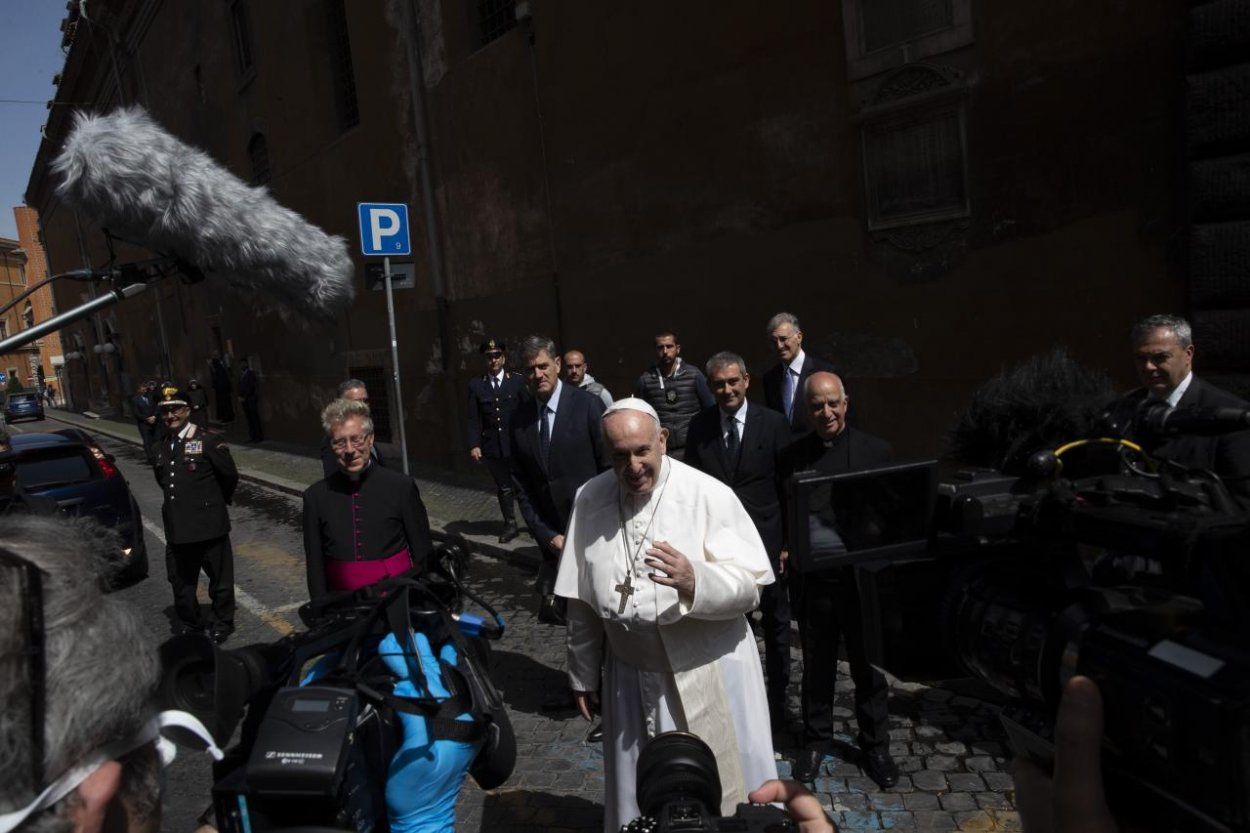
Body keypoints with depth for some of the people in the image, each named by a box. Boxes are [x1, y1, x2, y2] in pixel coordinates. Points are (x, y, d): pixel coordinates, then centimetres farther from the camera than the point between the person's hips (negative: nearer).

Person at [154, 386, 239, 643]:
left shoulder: (208, 441, -9)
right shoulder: (161, 448, 10)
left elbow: (230, 476, -2)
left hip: (209, 526, -6)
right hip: (177, 529, 6)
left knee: (220, 581, 8)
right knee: (181, 585, 15)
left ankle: (222, 625, 27)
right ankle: (190, 627, 33)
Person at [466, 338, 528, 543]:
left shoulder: (518, 380, 0)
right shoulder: (476, 385, 3)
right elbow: (474, 418, 2)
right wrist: (474, 445, -7)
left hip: (518, 444, -1)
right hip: (492, 446, 2)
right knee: (503, 488, 11)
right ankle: (510, 524, 23)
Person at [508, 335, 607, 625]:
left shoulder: (588, 406, -7)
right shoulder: (519, 418, 4)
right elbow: (522, 485, 8)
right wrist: (546, 535, 0)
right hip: (553, 538, 4)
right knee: (551, 613, 6)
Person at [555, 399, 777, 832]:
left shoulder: (710, 495, -16)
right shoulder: (590, 499, -4)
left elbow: (749, 585, -15)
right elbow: (582, 600, 4)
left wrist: (695, 581, -34)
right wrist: (583, 674, 9)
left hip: (708, 671, -3)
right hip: (631, 674, 3)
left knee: (721, 789, 14)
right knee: (641, 796, 20)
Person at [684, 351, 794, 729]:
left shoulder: (773, 423, -6)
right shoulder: (699, 426, -1)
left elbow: (789, 487, -4)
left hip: (766, 539, -1)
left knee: (775, 622, 15)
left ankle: (778, 699, 33)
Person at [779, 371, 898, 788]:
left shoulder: (876, 450, -4)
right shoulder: (791, 456, -2)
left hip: (864, 576, 0)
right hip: (813, 578, 1)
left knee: (869, 665, 13)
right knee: (817, 665, 16)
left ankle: (875, 745, 33)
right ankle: (816, 739, 36)